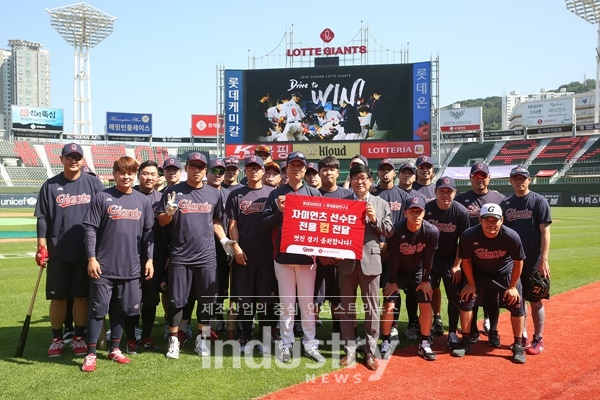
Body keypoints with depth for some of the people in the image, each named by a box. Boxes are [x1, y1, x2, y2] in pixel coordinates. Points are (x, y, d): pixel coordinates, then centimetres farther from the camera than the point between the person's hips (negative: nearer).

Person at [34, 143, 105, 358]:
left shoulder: (93, 183, 2)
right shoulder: (50, 185, 3)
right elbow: (42, 219, 3)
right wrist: (41, 248, -3)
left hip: (86, 252, 0)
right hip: (58, 253, 0)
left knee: (82, 296, 7)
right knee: (58, 297, 8)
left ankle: (79, 338, 21)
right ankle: (57, 339, 22)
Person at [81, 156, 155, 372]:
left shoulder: (143, 201, 7)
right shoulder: (102, 197, -2)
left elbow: (149, 232, 10)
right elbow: (90, 229, -4)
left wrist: (149, 259, 5)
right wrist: (91, 258, -10)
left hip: (131, 267, 3)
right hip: (104, 266, -3)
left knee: (121, 310, 13)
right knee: (98, 310, 2)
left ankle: (114, 349, 27)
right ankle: (91, 354, 12)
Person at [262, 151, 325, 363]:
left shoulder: (314, 193, 7)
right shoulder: (276, 194, 6)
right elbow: (266, 224, 2)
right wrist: (280, 211, -13)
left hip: (307, 256, 0)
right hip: (283, 256, 0)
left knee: (308, 302, 6)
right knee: (286, 303, 6)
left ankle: (310, 344, 16)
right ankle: (286, 344, 16)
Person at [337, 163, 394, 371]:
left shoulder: (381, 204, 7)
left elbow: (389, 231, 4)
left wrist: (375, 219, -12)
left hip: (370, 260, 0)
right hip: (346, 261, 1)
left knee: (372, 308, 6)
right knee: (347, 307, 8)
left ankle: (370, 351, 17)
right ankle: (350, 350, 19)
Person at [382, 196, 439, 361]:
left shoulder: (432, 232, -23)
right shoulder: (397, 231, -28)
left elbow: (428, 258, -11)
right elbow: (393, 257, -18)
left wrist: (425, 280, -4)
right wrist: (392, 281, -10)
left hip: (418, 272, 2)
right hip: (397, 272, -2)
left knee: (426, 307, -4)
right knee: (388, 306, -8)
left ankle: (424, 344, 13)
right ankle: (385, 343, 9)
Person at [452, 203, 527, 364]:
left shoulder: (512, 237, -30)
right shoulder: (469, 235, -30)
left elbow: (518, 262, -13)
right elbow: (466, 261, -12)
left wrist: (512, 287, -9)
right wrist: (471, 284, -8)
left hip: (505, 273, 0)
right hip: (478, 273, 1)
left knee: (517, 305, -5)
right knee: (466, 300, -7)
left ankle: (518, 345, 13)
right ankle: (465, 342, 7)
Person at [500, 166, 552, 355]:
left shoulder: (539, 201, -5)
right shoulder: (505, 204, 8)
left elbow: (545, 232, -9)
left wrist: (544, 260, -15)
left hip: (533, 261, -4)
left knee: (535, 301, 4)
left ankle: (538, 340, 17)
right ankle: (523, 338, 22)